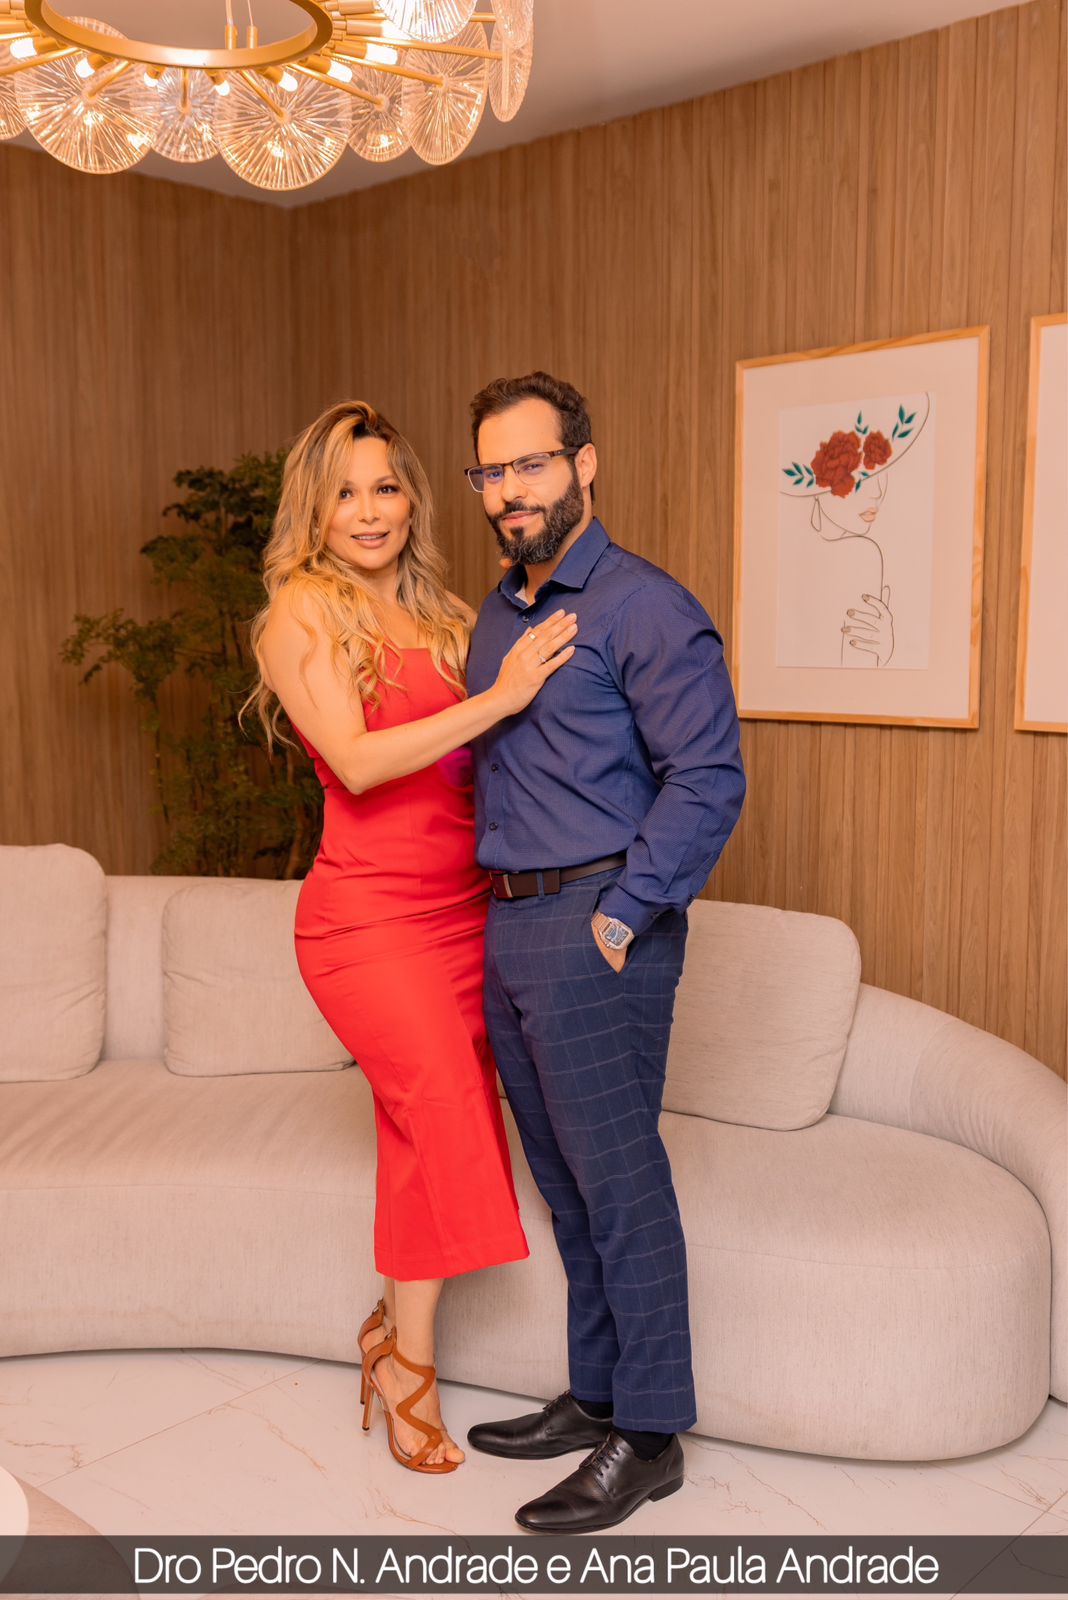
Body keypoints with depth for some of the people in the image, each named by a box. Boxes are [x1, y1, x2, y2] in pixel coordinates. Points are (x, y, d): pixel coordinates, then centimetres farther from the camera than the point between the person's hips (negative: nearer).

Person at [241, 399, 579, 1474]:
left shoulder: (445, 616, 12)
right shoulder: (301, 613, -4)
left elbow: (483, 759, 14)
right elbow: (356, 760, -15)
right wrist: (496, 698, -20)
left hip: (465, 904, 5)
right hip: (369, 912, -5)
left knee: (429, 1127, 8)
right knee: (446, 1112, -8)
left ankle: (391, 1325, 29)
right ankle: (410, 1358, 12)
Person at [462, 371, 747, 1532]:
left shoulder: (645, 609, -10)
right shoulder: (496, 616, 16)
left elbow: (708, 779, -16)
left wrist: (623, 917, -18)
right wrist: (501, 906, 13)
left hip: (597, 930, -8)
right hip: (509, 926, 8)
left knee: (619, 1184, 0)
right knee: (564, 1178, 16)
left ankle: (648, 1436, 16)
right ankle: (595, 1396, 32)